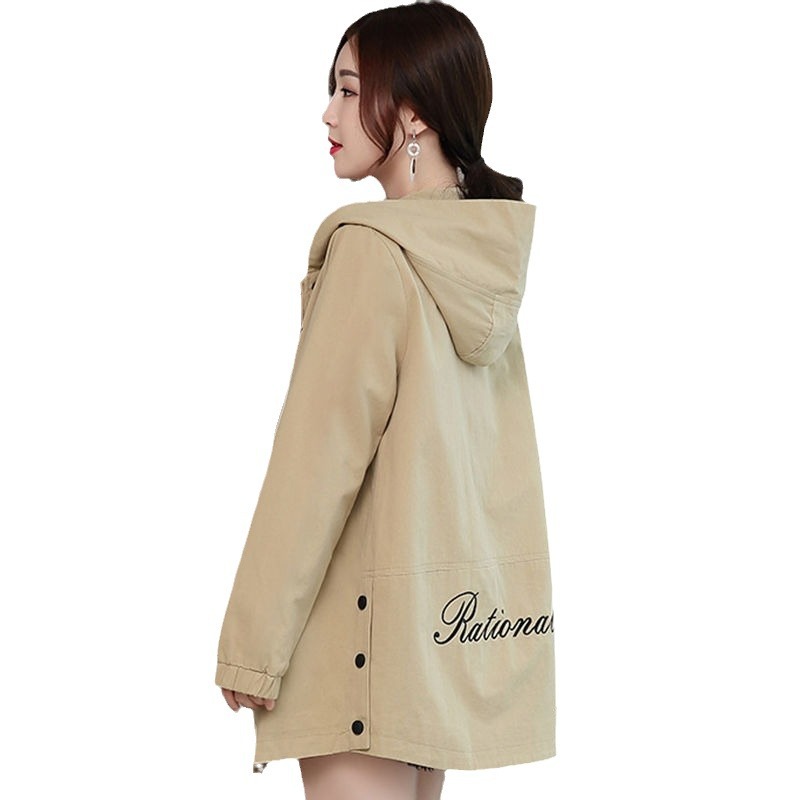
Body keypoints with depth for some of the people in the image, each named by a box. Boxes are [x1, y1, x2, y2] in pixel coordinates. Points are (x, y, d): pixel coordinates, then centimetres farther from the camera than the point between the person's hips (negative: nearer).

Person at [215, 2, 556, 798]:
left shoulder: (372, 248, -15)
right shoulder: (487, 250, 8)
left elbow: (320, 455, -16)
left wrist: (252, 643, -12)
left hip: (367, 613, -8)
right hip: (456, 607, 8)